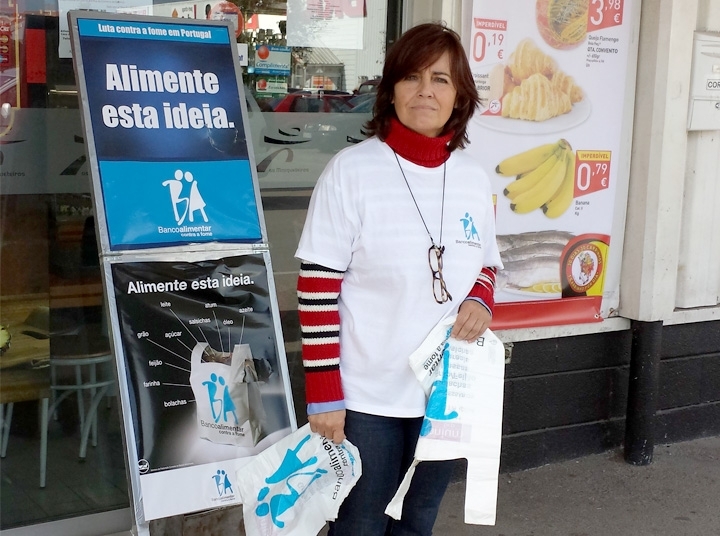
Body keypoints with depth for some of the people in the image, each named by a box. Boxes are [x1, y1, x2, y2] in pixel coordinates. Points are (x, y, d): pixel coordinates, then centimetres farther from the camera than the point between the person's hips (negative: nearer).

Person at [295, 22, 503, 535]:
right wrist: (323, 393, -14)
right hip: (367, 397, -4)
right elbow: (317, 288, -12)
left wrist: (480, 301, -7)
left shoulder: (473, 177, 3)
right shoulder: (352, 170, -12)